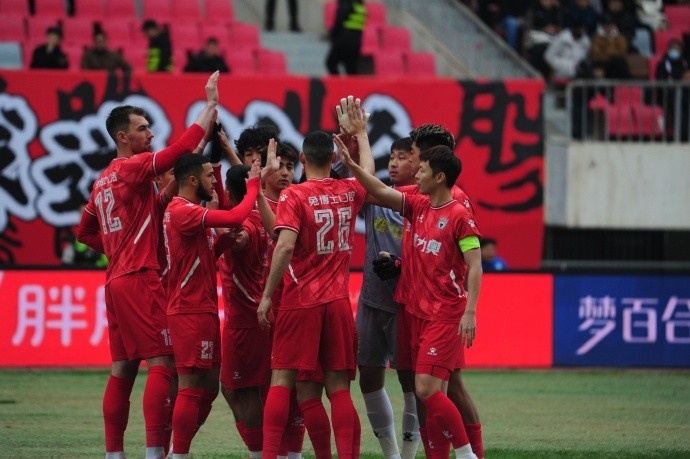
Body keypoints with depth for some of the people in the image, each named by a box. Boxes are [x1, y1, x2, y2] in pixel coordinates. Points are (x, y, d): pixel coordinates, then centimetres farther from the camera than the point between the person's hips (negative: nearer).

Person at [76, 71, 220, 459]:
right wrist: (211, 105, -11)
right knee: (162, 364, -11)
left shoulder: (104, 180, 18)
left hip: (117, 279, 9)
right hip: (141, 279, -9)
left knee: (122, 370, 9)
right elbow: (183, 148, -17)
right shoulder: (134, 167, -8)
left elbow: (86, 232, 26)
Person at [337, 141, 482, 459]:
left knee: (426, 389, -14)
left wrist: (470, 311, -22)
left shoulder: (459, 216, -11)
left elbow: (475, 266, -15)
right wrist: (352, 165, 4)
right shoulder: (418, 207, 9)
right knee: (427, 391, 6)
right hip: (419, 312, 8)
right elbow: (381, 191, 13)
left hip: (446, 315, -8)